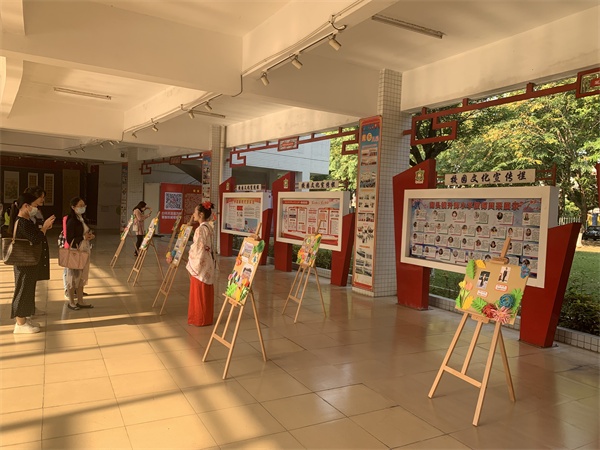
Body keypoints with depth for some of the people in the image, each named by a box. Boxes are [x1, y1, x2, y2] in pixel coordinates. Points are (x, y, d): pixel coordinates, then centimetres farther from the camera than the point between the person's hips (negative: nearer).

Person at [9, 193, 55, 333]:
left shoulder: (23, 221, 11)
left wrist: (44, 227, 4)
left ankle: (23, 319, 28)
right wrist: (45, 226, -17)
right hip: (25, 263, -10)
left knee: (27, 290, 17)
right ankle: (20, 324, 7)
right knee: (23, 290, -2)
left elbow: (32, 236, 14)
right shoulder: (23, 222, -21)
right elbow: (36, 239, -28)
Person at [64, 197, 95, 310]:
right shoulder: (72, 221, -14)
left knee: (82, 276, 13)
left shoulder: (82, 219, 11)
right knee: (74, 276, 3)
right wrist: (83, 237, -23)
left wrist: (90, 236, -2)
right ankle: (71, 302, 15)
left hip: (84, 251, 8)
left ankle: (80, 301, 22)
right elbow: (70, 239, -17)